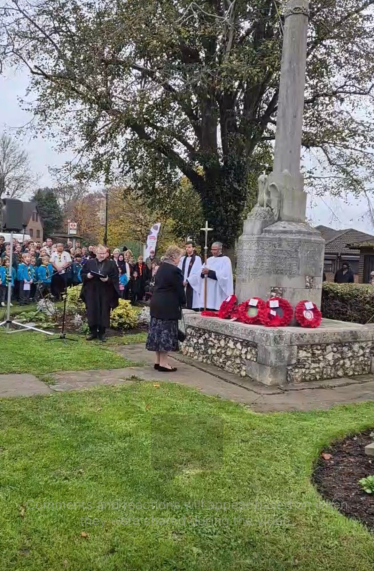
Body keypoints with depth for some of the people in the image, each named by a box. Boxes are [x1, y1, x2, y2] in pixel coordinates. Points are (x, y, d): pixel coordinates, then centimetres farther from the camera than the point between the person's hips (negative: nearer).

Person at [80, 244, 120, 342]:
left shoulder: (111, 264, 1)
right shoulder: (89, 262, 7)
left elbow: (115, 278, -3)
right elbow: (82, 274, 9)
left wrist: (108, 279, -21)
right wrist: (87, 276, -13)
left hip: (105, 293, -1)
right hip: (91, 292, 2)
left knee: (104, 312, 2)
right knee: (91, 312, 3)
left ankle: (102, 333, 13)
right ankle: (93, 332, 15)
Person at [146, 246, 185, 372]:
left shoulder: (161, 268, 13)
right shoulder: (174, 270, -15)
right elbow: (179, 289, -12)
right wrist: (183, 301, 4)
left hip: (157, 303, 9)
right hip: (168, 306, -9)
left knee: (158, 331, 10)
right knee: (166, 333, -4)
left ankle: (158, 361, 16)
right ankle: (163, 363, 0)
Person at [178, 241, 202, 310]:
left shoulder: (197, 259, 0)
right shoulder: (182, 259, 16)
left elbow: (198, 272, -9)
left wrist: (188, 281, -15)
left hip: (192, 285, -5)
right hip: (183, 284, 5)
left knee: (193, 305, -6)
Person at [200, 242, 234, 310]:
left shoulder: (225, 260, -2)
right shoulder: (209, 260, 16)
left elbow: (224, 275, -15)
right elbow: (201, 273, 11)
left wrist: (209, 272, -19)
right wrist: (203, 272, -13)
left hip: (219, 293, -5)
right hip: (208, 291, 6)